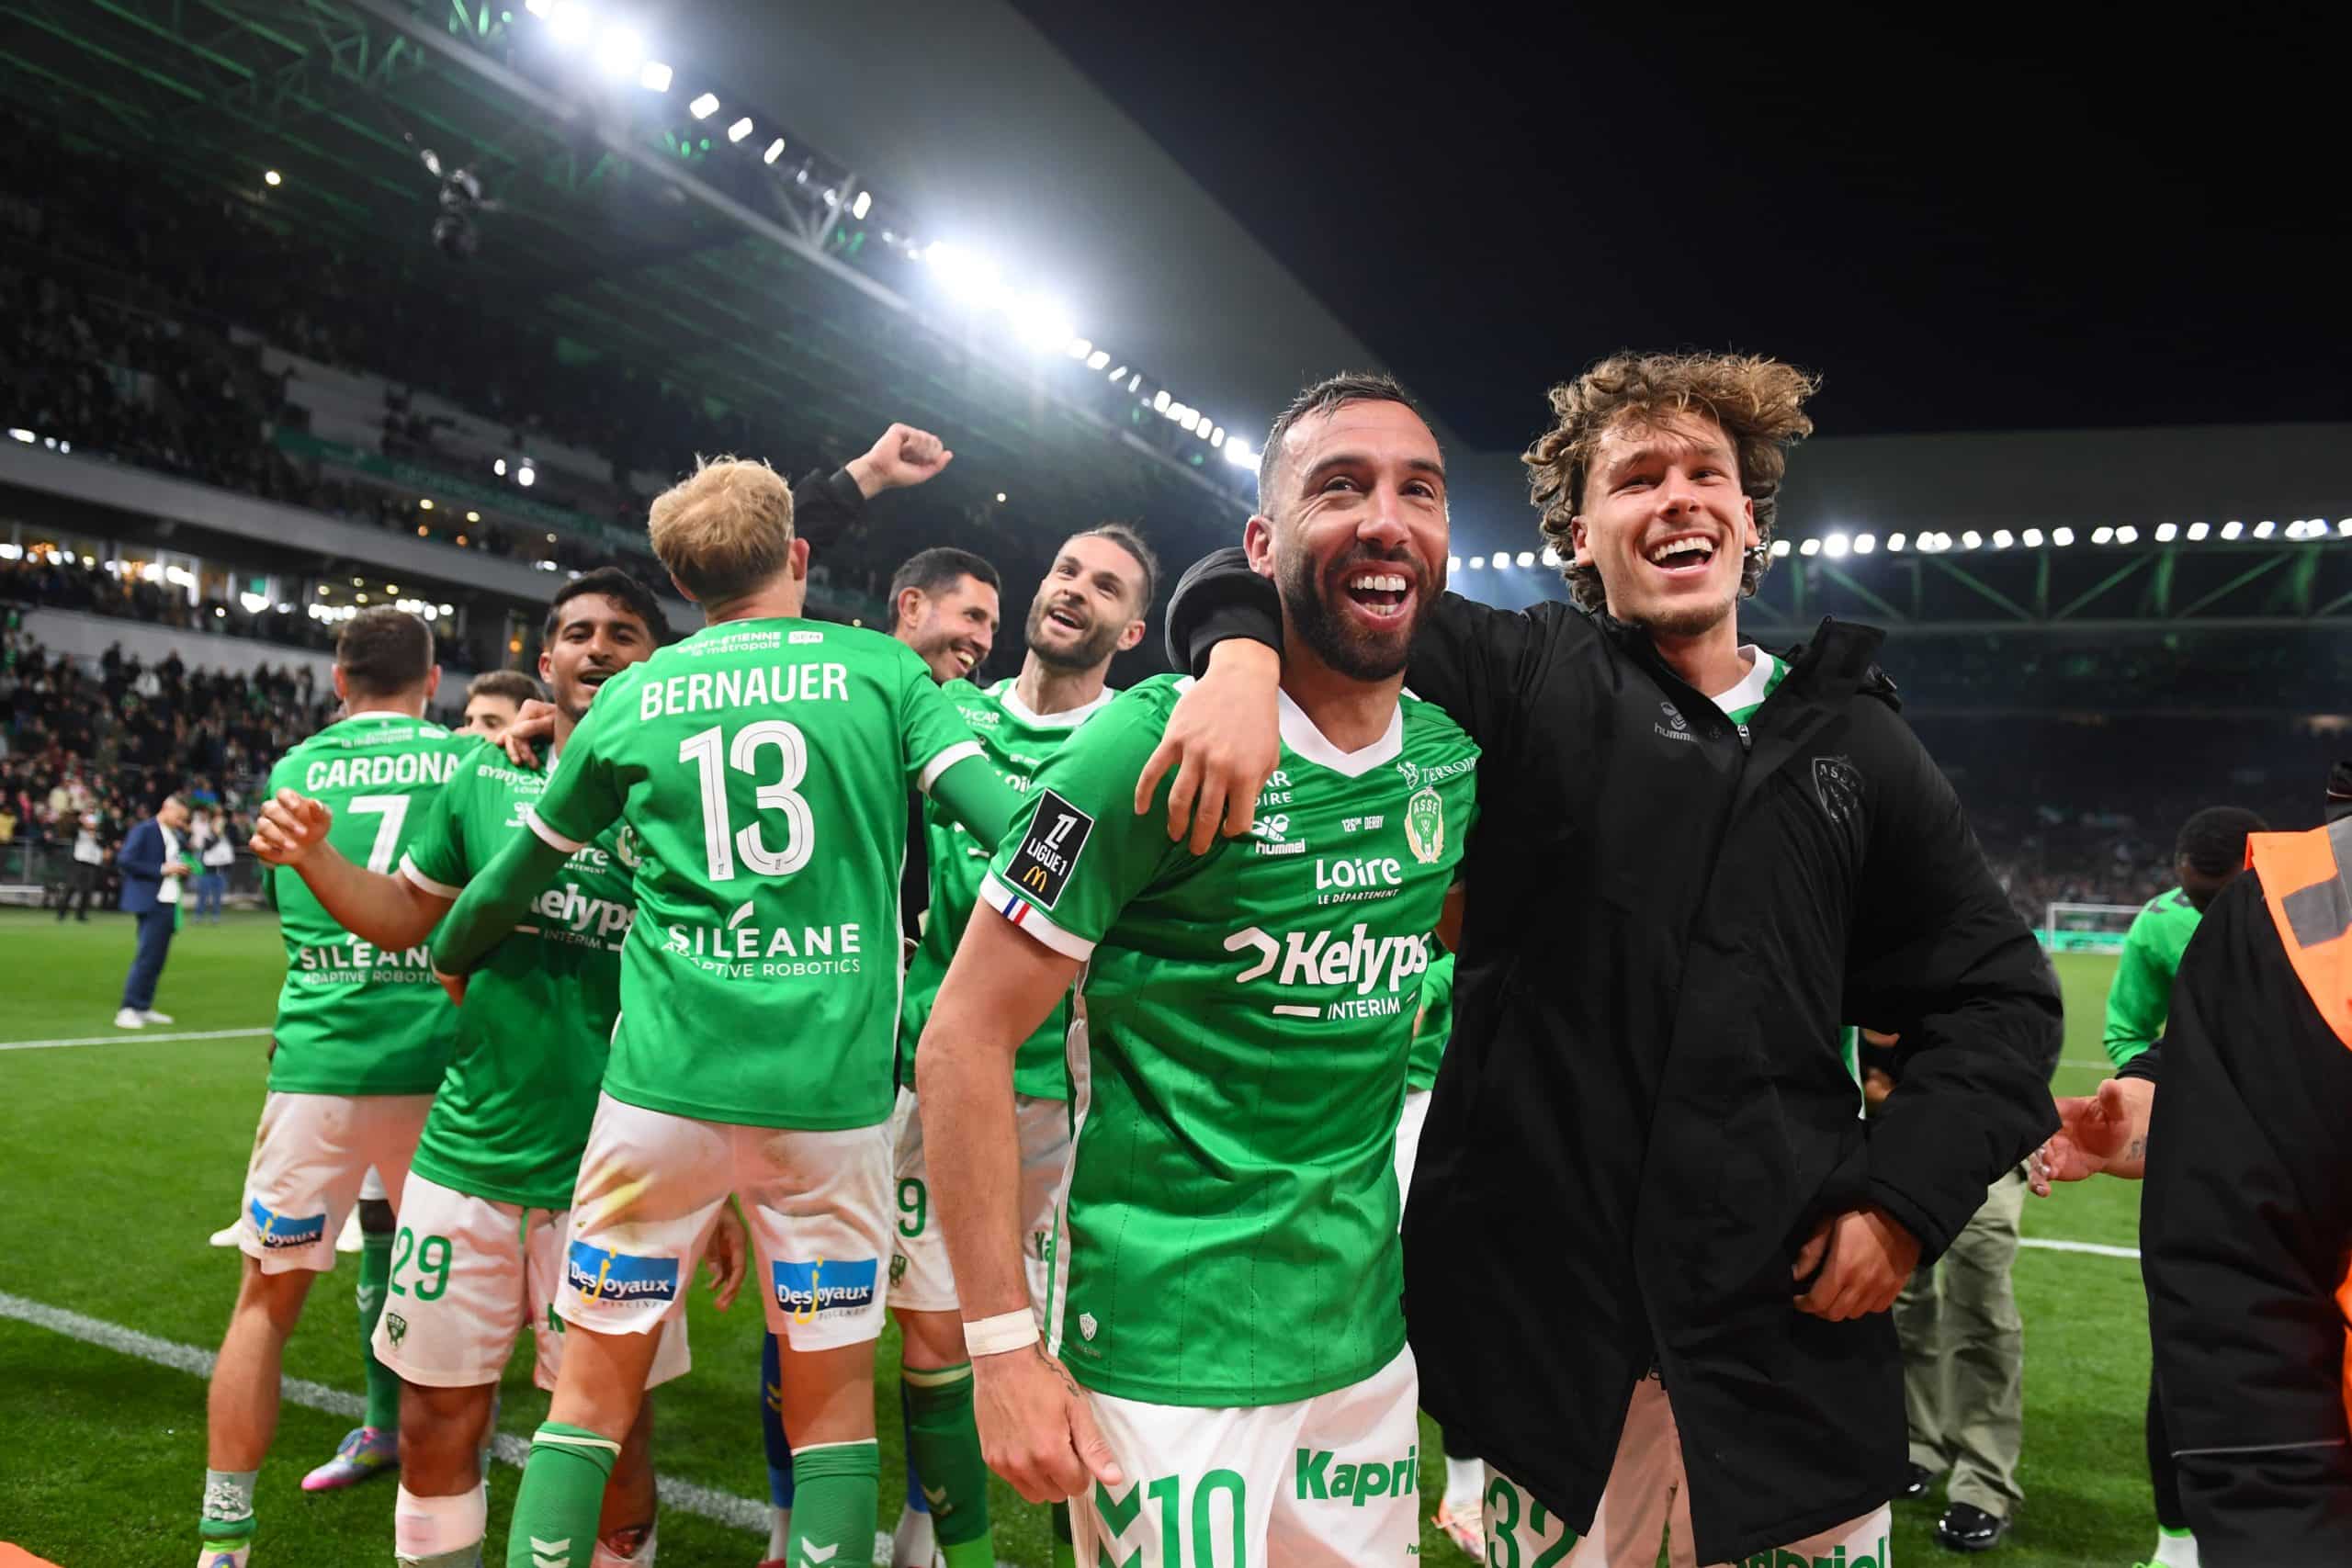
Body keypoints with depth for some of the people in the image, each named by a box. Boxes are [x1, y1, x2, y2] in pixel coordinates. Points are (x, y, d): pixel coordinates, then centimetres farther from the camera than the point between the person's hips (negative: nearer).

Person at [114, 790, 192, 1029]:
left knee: (157, 958, 10)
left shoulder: (175, 836, 15)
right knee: (147, 956, -9)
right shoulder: (144, 830, -8)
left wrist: (180, 869, 3)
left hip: (169, 903, 8)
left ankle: (143, 1008, 17)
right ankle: (127, 1010, -5)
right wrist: (161, 869, -18)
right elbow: (124, 861, -17)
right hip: (152, 902, -8)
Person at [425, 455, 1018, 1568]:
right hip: (831, 1089, -1)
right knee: (832, 1399, 12)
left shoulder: (630, 699, 7)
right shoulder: (879, 669, 2)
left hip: (665, 1085, 1)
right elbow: (1008, 822, -10)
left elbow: (519, 873, 18)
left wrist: (449, 962, 36)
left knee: (593, 1391, 15)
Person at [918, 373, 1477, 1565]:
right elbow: (966, 1036, -16)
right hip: (1169, 1358, -6)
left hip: (1370, 1339, 6)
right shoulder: (1155, 744, -18)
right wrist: (1003, 1344, -17)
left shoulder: (1451, 760, 1)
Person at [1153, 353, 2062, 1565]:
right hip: (1547, 1311, -2)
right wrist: (1248, 650, -27)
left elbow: (1995, 989, 13)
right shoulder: (1523, 681, -2)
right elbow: (1273, 574, -3)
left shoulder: (1855, 744, 7)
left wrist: (1907, 1194, -1)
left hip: (1791, 1314, 2)